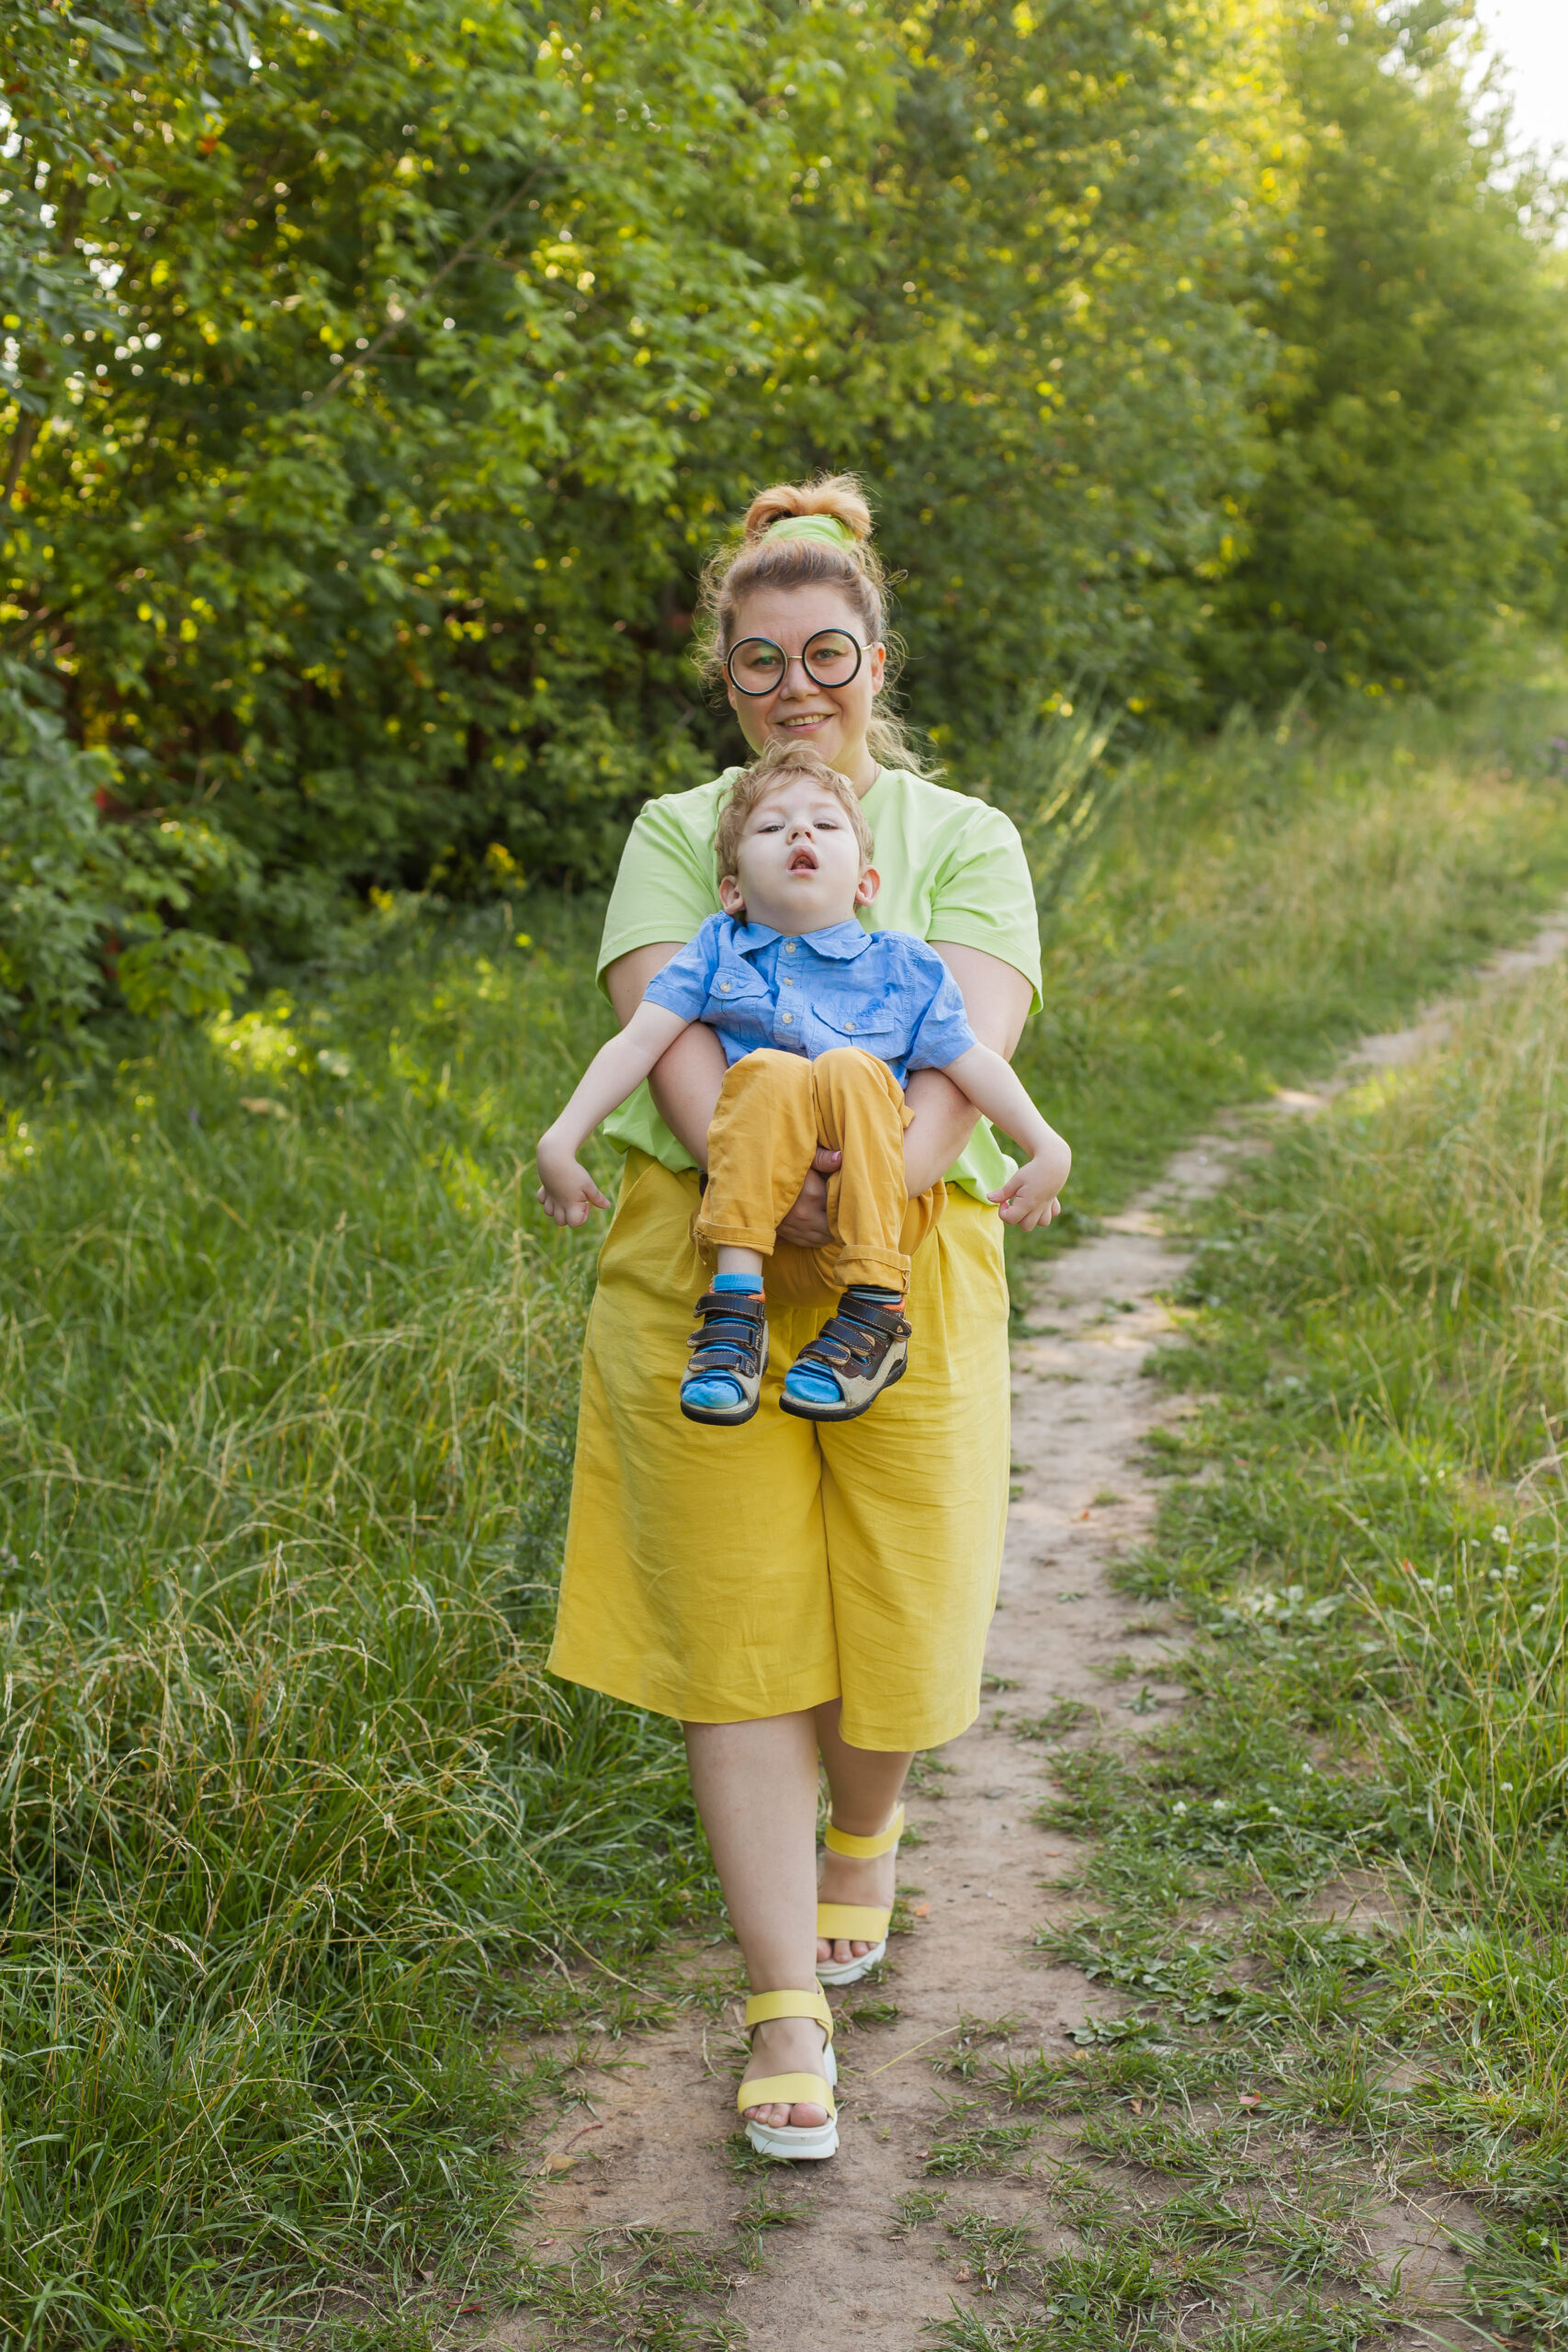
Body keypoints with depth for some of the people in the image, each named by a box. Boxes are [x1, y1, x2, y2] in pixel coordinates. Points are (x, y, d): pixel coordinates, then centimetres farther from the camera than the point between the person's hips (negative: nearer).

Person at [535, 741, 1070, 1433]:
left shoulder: (900, 966, 14)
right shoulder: (717, 952, 14)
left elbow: (972, 1061, 10)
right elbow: (636, 1044, 6)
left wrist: (1048, 1149, -2)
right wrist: (560, 1143, -3)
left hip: (866, 1198, 0)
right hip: (749, 1185, 0)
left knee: (852, 1069, -30)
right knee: (768, 1070, -30)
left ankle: (874, 1313, -32)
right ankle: (736, 1299, -35)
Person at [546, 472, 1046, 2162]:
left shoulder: (964, 839, 9)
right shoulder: (675, 834, 11)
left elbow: (974, 1040, -6)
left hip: (906, 1272, 0)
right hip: (702, 1268, 0)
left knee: (900, 1615, 5)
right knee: (732, 1630, -1)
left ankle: (863, 1836, 42)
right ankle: (787, 2013, 10)